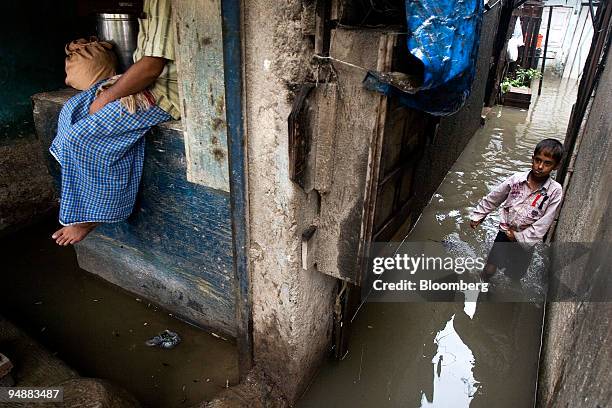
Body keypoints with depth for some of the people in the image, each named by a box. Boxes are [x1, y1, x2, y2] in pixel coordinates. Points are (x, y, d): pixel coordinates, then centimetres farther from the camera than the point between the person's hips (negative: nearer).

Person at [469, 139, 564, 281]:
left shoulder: (555, 191, -16)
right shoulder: (517, 179, -11)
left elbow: (543, 224, -15)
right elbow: (492, 199, 2)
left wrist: (519, 237, -13)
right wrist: (477, 216, 10)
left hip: (525, 242, -1)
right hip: (504, 234, 1)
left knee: (513, 277, 13)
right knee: (489, 270, 9)